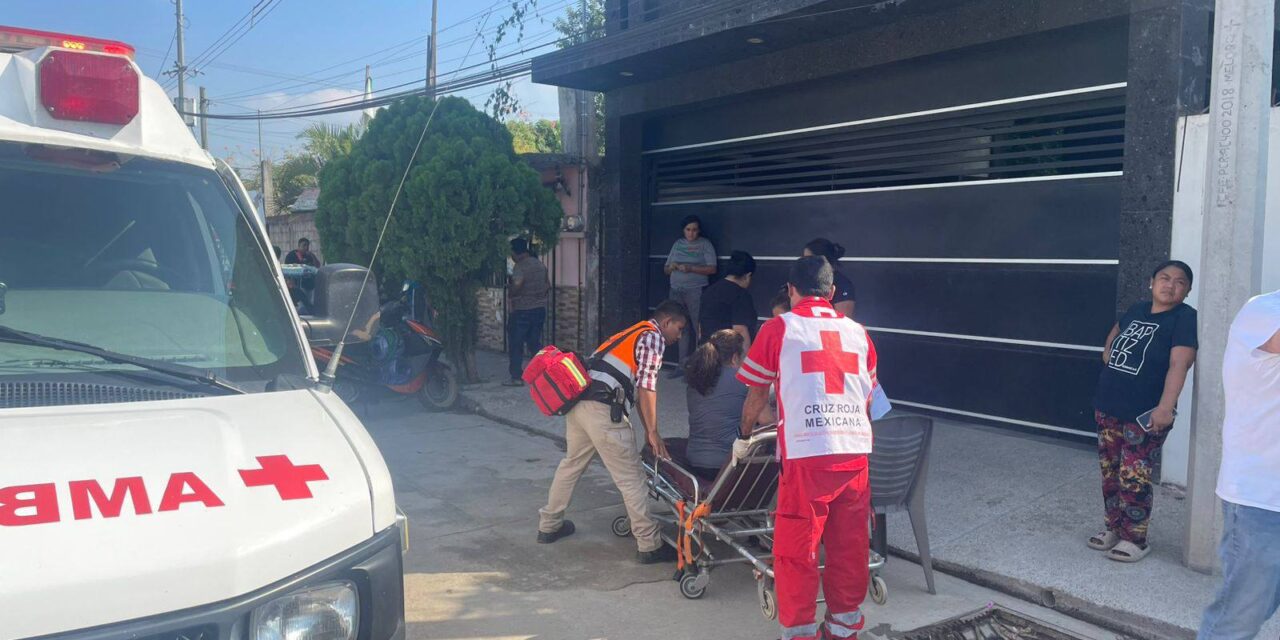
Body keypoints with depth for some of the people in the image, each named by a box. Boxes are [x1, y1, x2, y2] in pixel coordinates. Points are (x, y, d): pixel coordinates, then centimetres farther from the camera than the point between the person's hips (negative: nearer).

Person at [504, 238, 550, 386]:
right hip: (540, 309, 7)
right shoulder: (540, 265, 10)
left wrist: (510, 292, -9)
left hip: (522, 311, -7)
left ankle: (516, 377, 1)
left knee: (515, 345, 1)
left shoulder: (520, 266, -15)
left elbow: (517, 285, -29)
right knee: (535, 343, 15)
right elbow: (548, 286, 15)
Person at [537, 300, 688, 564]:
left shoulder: (633, 333, 28)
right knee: (631, 477, -1)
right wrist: (652, 432, -3)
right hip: (603, 409, -9)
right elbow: (647, 387, -7)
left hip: (578, 402, 9)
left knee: (571, 463, 23)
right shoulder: (653, 337, 2)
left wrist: (647, 430, 28)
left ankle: (549, 525, 35)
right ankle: (650, 545, 4)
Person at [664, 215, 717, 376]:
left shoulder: (705, 244, 3)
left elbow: (712, 269, -6)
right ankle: (682, 366, 5)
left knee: (698, 328, -9)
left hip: (696, 291, -4)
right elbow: (666, 270, 20)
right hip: (676, 291, 4)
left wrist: (691, 268, -16)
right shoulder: (678, 244, 16)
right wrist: (671, 267, -3)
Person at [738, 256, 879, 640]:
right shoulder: (858, 332, 16)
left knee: (796, 551, 6)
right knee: (849, 548, 15)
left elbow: (757, 395, 11)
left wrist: (745, 434, 29)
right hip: (856, 451, 5)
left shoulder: (779, 328, 5)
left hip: (808, 453, -4)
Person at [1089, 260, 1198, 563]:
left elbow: (1179, 364, -23)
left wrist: (1165, 407, -33)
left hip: (1145, 415, -7)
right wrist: (1108, 353, 17)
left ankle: (1135, 539, 11)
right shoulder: (1137, 309, 10)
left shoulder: (1185, 318, -11)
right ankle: (1114, 528, 28)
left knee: (1134, 478, -3)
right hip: (1108, 408, 7)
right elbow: (1115, 332, 34)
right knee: (1110, 472, 14)